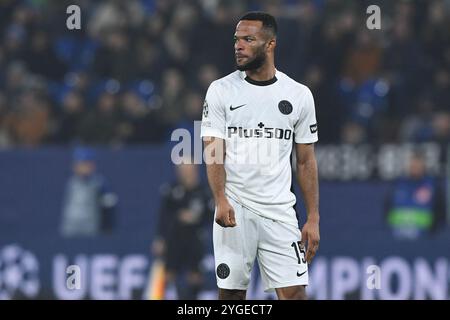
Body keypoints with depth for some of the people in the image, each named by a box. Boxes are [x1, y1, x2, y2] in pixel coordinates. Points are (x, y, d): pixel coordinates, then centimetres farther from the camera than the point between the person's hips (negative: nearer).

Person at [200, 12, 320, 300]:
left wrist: (313, 219, 3)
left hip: (280, 211, 1)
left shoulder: (299, 95, 5)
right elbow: (214, 152, -5)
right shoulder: (221, 90, 2)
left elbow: (306, 162, 9)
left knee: (294, 293, -7)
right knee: (231, 292, 1)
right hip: (234, 209, 0)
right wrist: (221, 200, -21)